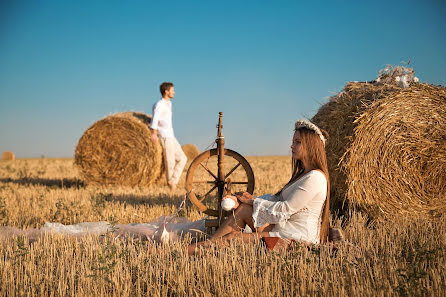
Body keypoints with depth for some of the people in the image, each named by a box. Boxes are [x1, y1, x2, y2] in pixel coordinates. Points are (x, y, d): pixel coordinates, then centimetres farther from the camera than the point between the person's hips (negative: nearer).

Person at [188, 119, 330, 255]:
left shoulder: (315, 177, -15)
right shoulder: (303, 173, 18)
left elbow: (285, 209, -19)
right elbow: (278, 198, 15)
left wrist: (253, 202, -7)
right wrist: (252, 199, 0)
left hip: (299, 240, -9)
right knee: (243, 208, -7)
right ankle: (209, 244, -11)